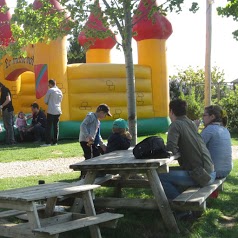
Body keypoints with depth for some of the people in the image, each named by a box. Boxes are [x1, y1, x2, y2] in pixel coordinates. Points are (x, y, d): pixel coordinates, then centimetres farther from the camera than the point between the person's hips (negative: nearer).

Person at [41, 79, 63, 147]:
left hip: (51, 111, -6)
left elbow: (45, 101, -2)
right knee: (56, 127, 8)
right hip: (58, 111, 6)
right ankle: (55, 142, 8)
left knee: (49, 127, -4)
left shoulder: (50, 90, -7)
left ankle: (48, 142, -8)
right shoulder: (60, 91, 12)